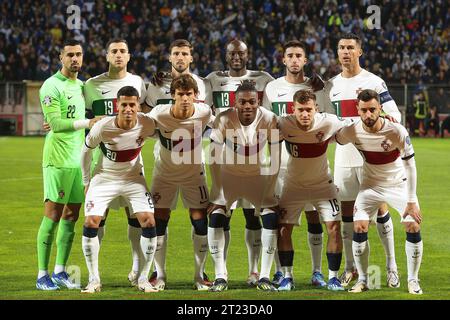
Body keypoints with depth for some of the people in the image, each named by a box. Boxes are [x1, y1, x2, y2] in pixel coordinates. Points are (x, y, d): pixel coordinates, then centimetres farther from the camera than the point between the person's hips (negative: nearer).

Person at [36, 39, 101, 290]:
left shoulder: (81, 86, 15)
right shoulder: (52, 86, -9)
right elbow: (55, 123, -17)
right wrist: (88, 123, -19)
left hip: (78, 158, 7)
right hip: (58, 159, -7)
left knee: (72, 215, 7)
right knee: (53, 215, -7)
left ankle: (60, 272, 14)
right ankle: (43, 275, -4)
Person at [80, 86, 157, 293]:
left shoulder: (147, 125, -20)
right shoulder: (102, 127, -24)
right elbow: (86, 149, -5)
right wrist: (86, 181, 1)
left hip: (133, 178, 1)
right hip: (105, 178, -1)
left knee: (149, 222, -12)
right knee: (90, 223, -14)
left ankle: (143, 279, 1)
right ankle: (94, 280, -2)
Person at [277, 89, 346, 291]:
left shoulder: (328, 123, -22)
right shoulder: (284, 125, -23)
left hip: (322, 183, 0)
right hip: (294, 184, 0)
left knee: (334, 226, -11)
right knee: (284, 227, -6)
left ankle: (333, 277, 3)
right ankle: (287, 277, 8)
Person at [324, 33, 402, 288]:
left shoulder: (374, 82, -4)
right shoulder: (331, 86, 11)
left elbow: (395, 117, -7)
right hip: (344, 156, 4)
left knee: (380, 207, -3)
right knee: (346, 211, 6)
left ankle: (392, 266, 3)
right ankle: (351, 267, 14)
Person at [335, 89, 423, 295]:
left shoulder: (397, 131, -27)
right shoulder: (352, 132, -20)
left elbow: (410, 166, -20)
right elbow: (331, 138, 6)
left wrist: (412, 201, -20)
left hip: (399, 184, -2)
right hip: (371, 185, 2)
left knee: (413, 227, -15)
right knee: (359, 228, -12)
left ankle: (413, 280, 1)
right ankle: (362, 280, 4)